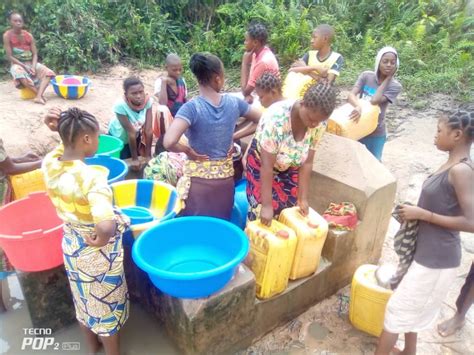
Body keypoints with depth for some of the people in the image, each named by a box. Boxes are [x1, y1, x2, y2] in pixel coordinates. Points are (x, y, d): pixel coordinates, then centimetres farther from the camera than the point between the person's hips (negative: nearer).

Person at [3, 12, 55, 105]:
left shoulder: (29, 35, 2)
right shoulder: (7, 36, -7)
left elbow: (35, 54, 0)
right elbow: (9, 56, -10)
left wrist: (33, 67, -18)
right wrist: (25, 66, -19)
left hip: (31, 63, 4)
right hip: (17, 64, -4)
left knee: (48, 72, -24)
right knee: (20, 75, -40)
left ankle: (38, 96, -40)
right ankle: (41, 94, -36)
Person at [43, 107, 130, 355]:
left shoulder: (49, 164, -12)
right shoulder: (92, 177, -34)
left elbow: (69, 146, 10)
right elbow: (106, 227, -46)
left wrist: (61, 130, -8)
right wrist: (110, 230, -25)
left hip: (71, 244, 7)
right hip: (97, 252, -7)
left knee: (84, 300, 29)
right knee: (105, 304, 18)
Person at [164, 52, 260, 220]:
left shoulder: (191, 107, -18)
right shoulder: (234, 102, -5)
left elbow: (169, 142, -31)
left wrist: (188, 150, -12)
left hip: (198, 180, -4)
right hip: (225, 178, 4)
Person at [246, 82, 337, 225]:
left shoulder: (319, 123, -21)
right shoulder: (277, 117, -36)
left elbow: (307, 162, -12)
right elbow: (267, 166, -32)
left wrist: (303, 198, -11)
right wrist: (266, 204, -29)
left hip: (290, 168, 4)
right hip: (261, 163, -4)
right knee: (262, 214, -7)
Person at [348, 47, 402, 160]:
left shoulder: (395, 86, -10)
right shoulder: (366, 76, -6)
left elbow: (374, 101, -24)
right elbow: (351, 95, -18)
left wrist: (388, 79, -17)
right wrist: (358, 107, -40)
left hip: (376, 134, -1)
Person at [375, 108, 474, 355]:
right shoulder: (453, 165, 5)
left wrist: (422, 214, -21)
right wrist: (416, 212, 3)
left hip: (436, 257, -9)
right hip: (426, 251, 9)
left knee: (398, 308, 5)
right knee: (410, 307, 24)